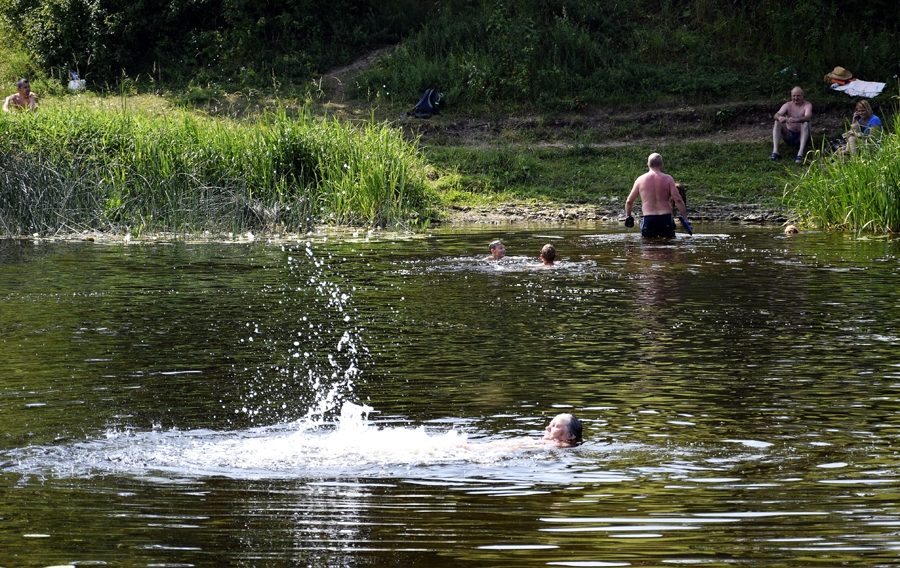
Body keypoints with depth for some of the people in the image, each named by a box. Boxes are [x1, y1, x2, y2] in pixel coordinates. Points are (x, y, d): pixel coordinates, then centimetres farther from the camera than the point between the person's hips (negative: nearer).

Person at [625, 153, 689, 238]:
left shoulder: (640, 180, 4)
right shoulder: (668, 179, 0)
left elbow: (629, 201, 11)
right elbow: (678, 200, -6)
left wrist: (628, 216, 28)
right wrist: (685, 218, -1)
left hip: (648, 219, 1)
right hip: (665, 218, -1)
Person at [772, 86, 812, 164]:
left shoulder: (807, 105, -5)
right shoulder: (787, 105, 3)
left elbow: (808, 117, -27)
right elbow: (776, 114, -15)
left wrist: (795, 120, -48)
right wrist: (779, 117, -43)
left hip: (801, 136, -3)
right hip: (789, 136, 3)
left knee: (805, 123, -32)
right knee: (777, 122, -20)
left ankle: (801, 153, -48)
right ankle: (775, 151, -35)